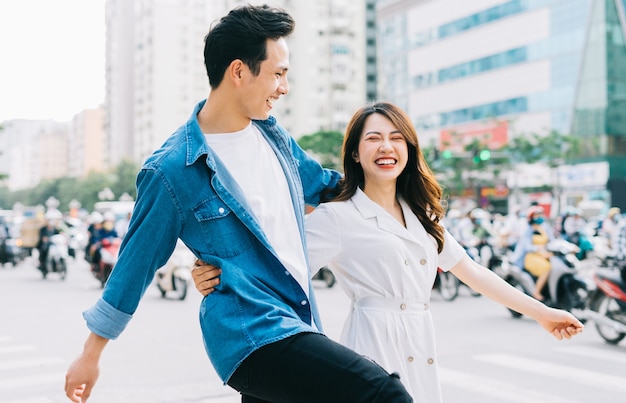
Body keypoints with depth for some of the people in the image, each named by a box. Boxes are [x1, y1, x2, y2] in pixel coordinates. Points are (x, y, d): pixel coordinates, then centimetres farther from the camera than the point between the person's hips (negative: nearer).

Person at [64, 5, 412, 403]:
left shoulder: (273, 134, 10)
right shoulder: (172, 170, -10)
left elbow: (319, 183, 29)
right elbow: (136, 262, -1)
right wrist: (91, 355, 7)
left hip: (298, 325, 8)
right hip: (250, 336, -8)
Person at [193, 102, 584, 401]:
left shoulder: (421, 216, 16)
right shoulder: (337, 217, -5)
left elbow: (471, 271, 18)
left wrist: (540, 312, 17)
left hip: (420, 351, 6)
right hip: (376, 345, -6)